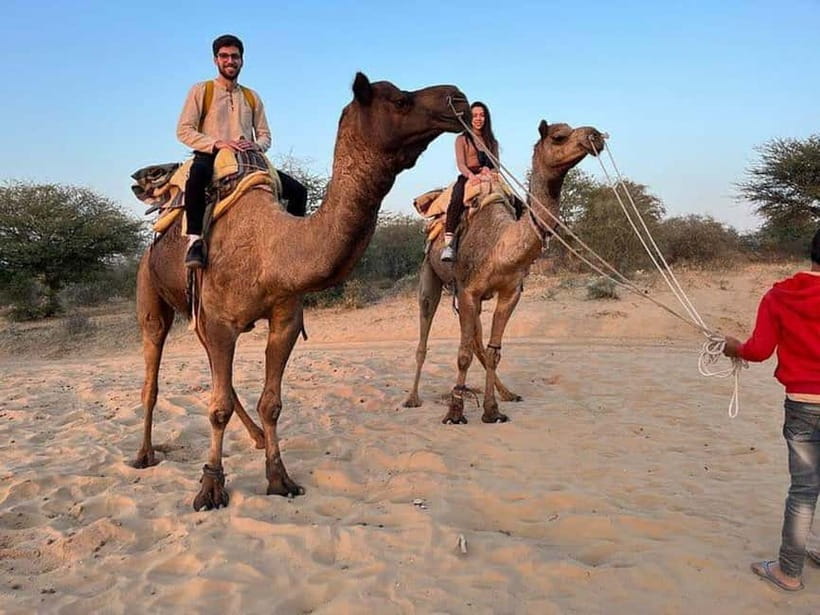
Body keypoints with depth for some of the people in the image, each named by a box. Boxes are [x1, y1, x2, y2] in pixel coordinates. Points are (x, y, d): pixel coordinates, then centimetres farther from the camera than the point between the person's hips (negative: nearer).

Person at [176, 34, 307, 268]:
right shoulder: (201, 91, 8)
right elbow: (183, 130, -1)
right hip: (210, 156, -4)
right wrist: (217, 143, -16)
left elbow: (265, 135, 18)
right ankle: (195, 240, -38)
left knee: (298, 191, -12)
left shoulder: (252, 97, 20)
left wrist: (256, 145, -8)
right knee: (197, 172, -43)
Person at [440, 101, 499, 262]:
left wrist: (488, 169, -9)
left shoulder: (492, 142, 24)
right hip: (467, 177, -4)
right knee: (457, 199, -37)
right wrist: (471, 175, -23)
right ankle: (448, 242, -47)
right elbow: (460, 164, -1)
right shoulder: (462, 139, 13)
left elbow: (496, 164, 16)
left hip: (488, 179, 4)